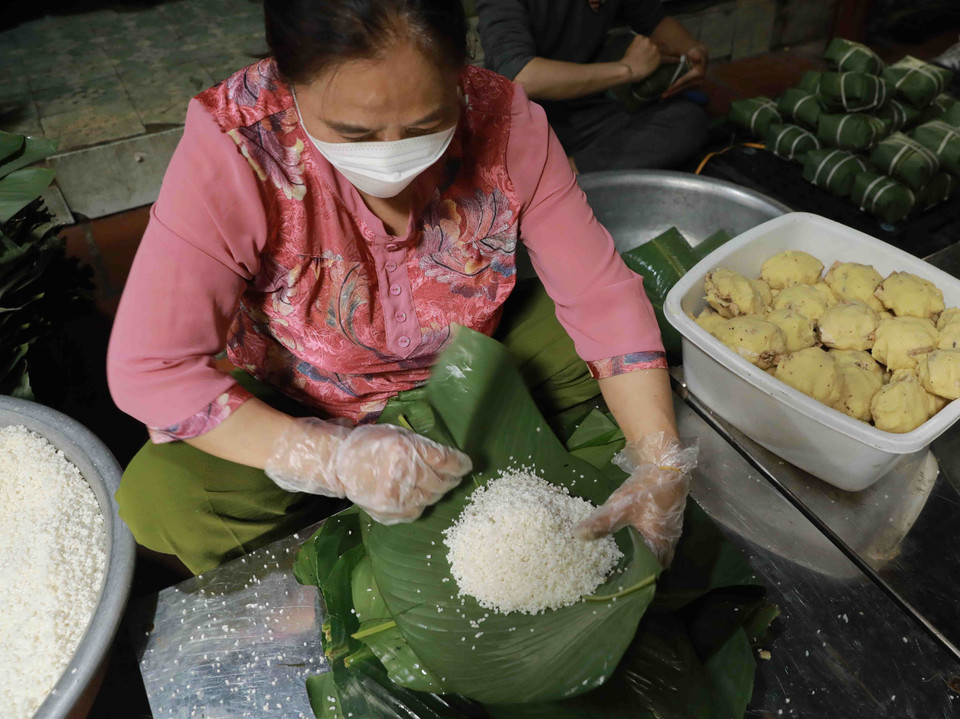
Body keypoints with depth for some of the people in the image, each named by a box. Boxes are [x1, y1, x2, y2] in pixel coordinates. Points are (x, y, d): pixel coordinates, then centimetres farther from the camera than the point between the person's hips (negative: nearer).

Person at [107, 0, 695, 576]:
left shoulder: (503, 119, -23)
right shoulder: (233, 144, -29)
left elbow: (602, 293, -18)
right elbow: (146, 369, -27)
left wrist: (662, 464, -29)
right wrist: (333, 459, -37)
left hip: (465, 384, 2)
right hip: (307, 412, -1)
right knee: (157, 498, -22)